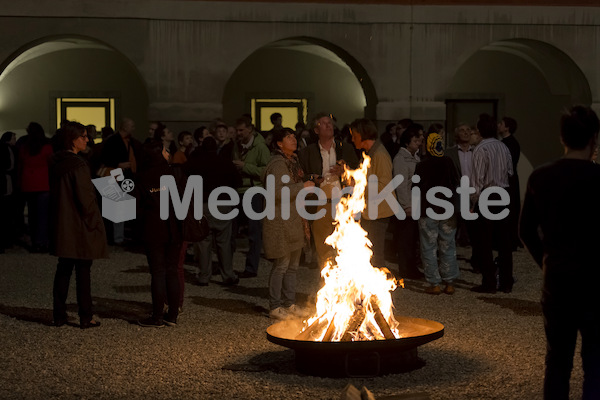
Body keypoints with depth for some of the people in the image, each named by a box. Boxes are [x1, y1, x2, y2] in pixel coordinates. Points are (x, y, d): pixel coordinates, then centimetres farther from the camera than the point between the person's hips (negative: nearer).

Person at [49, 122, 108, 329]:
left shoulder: (56, 163, 5)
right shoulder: (78, 166, -19)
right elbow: (86, 199, -18)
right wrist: (95, 223, -6)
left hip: (61, 227, 7)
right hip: (80, 228, -7)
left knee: (63, 270, 13)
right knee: (83, 272, 0)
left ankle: (59, 315, 17)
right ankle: (86, 318, 6)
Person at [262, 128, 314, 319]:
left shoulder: (293, 162, 17)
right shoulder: (277, 164, -13)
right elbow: (276, 191, -26)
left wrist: (302, 219, 20)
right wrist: (302, 186, -20)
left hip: (294, 221, 9)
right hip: (280, 221, -9)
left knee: (293, 265, 12)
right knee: (281, 265, -5)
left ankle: (289, 303, 21)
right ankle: (275, 307, 3)